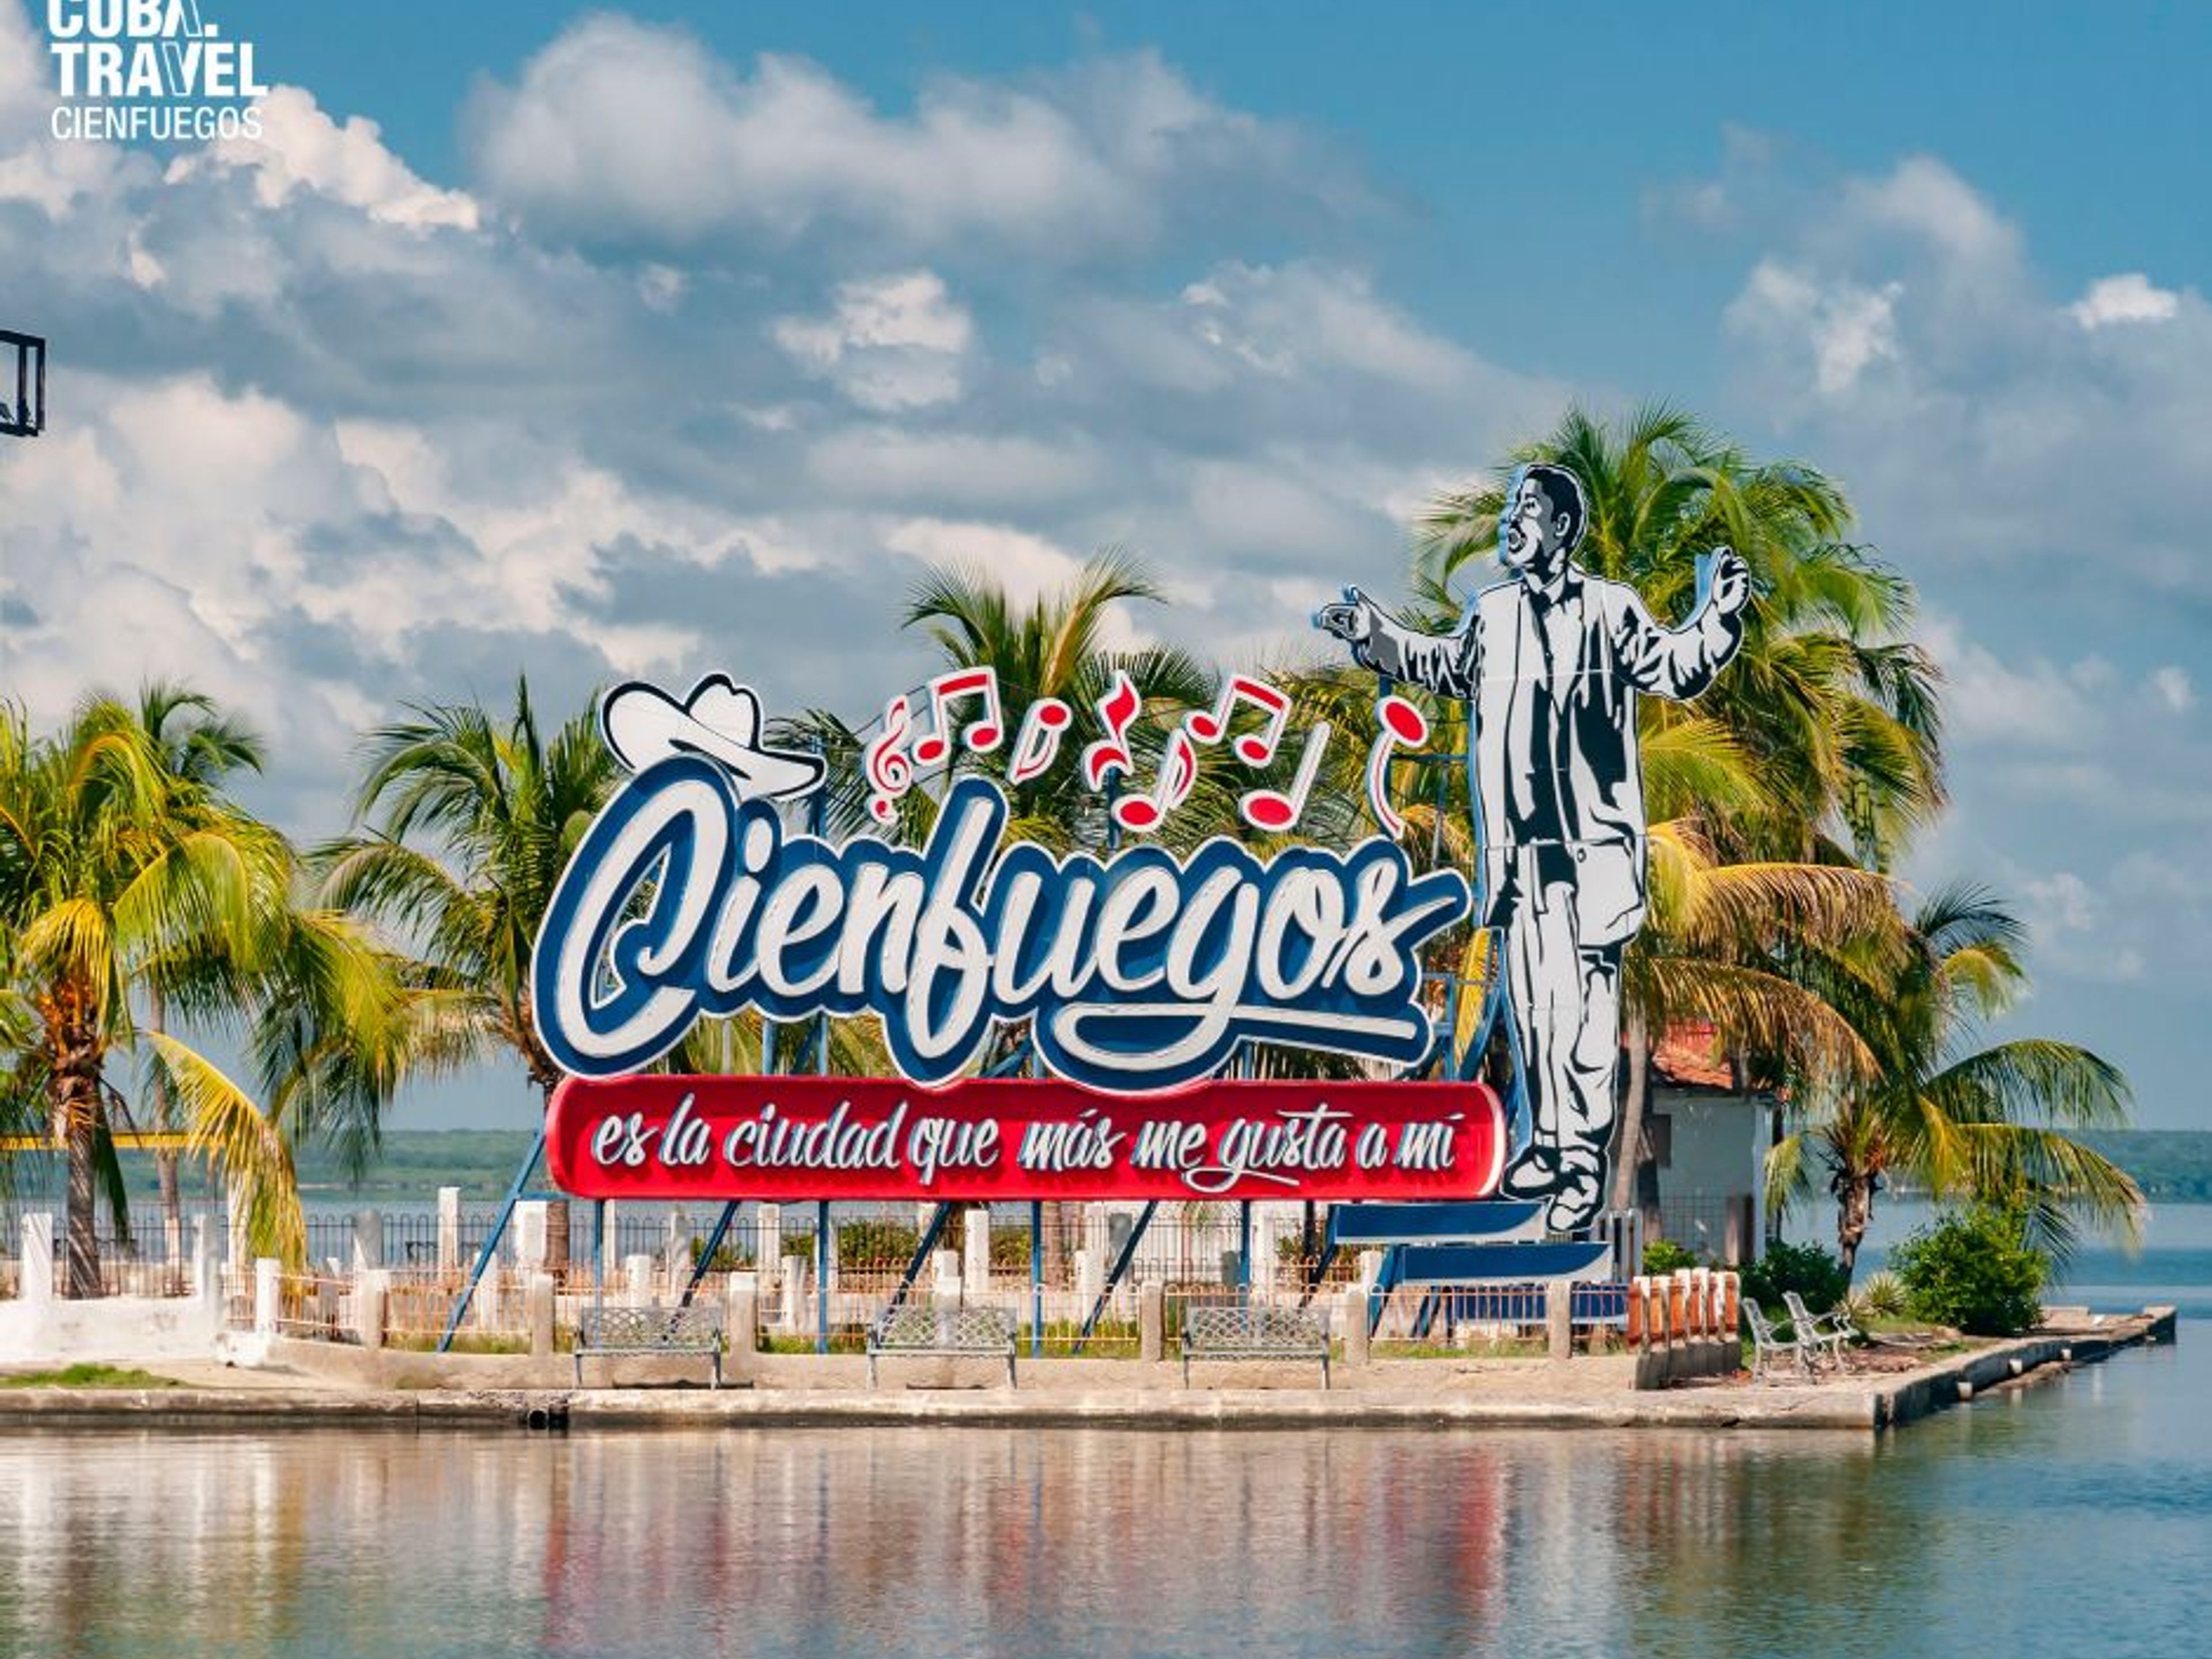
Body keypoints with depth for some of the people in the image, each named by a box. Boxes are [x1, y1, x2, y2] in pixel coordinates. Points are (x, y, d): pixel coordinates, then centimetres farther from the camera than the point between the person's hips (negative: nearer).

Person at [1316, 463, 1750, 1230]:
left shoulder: (1608, 609, -1)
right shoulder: (1493, 614, 14)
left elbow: (1675, 669, -5)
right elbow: (1446, 666, 32)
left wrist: (1719, 618, -20)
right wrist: (1376, 635, 32)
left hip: (1592, 843, -5)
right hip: (1519, 844, 5)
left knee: (1584, 1002, -9)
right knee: (1529, 999, 9)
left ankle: (1584, 1164, -7)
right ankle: (1550, 1144, 19)